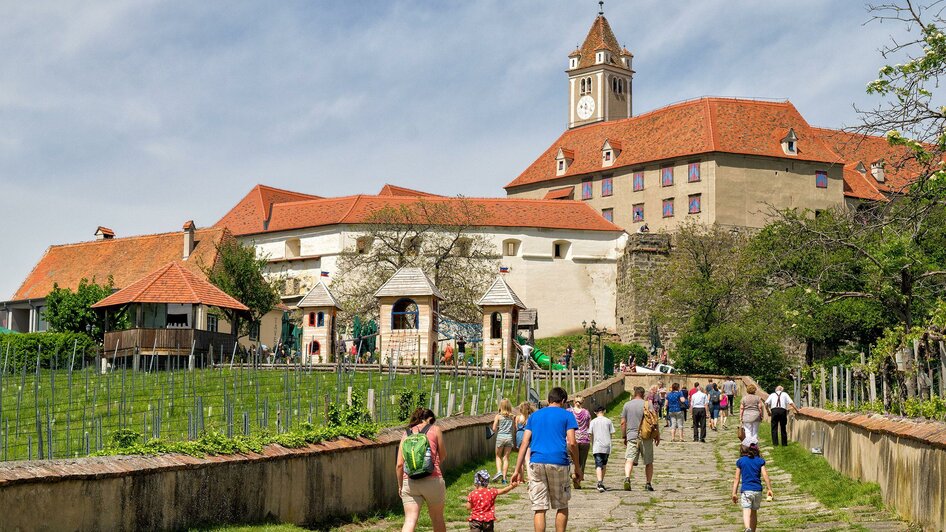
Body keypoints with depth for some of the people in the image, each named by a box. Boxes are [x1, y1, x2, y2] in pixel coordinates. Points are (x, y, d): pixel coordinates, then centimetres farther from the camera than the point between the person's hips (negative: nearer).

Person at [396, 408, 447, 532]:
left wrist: (400, 485, 15)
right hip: (432, 479, -2)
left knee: (410, 520, -3)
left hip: (409, 482, 2)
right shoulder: (435, 430, 5)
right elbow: (443, 456, 12)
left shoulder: (406, 433, 12)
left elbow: (399, 464, 7)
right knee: (437, 518, 16)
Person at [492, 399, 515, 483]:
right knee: (506, 458, 7)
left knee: (498, 456, 15)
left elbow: (494, 429, -6)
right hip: (509, 437, 2)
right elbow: (514, 429, 5)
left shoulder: (498, 416, -3)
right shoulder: (512, 417, 5)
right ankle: (504, 477, 5)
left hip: (500, 437, -2)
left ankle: (499, 472, -7)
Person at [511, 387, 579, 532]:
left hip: (536, 463, 2)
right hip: (558, 463, -2)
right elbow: (571, 443, -4)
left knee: (539, 508, 3)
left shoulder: (534, 415, 17)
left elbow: (524, 443, 10)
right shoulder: (567, 415, 7)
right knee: (562, 506, 12)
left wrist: (518, 470, 10)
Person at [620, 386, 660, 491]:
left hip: (632, 436, 0)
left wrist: (624, 437, 15)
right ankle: (648, 483, 13)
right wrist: (657, 435, 6)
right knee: (649, 462, 12)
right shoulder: (647, 404, 0)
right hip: (646, 437, 0)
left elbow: (623, 423, 6)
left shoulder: (627, 405, 6)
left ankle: (627, 478, -32)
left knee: (629, 460, -9)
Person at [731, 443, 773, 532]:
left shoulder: (740, 461, 4)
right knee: (754, 512, 18)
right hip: (758, 490, 3)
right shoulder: (760, 461, 7)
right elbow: (765, 476, -2)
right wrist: (769, 489, 2)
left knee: (746, 512, -13)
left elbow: (737, 478, 2)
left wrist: (734, 493, 3)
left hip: (746, 490, -3)